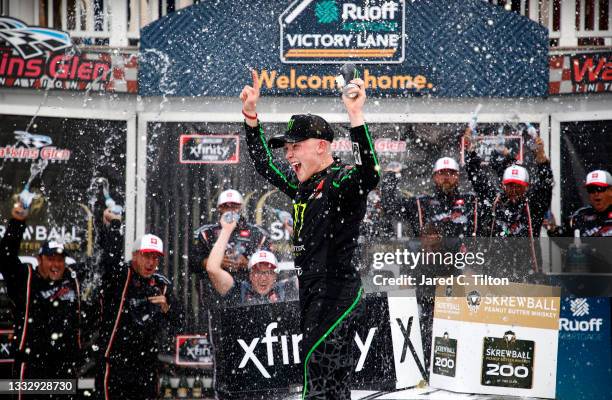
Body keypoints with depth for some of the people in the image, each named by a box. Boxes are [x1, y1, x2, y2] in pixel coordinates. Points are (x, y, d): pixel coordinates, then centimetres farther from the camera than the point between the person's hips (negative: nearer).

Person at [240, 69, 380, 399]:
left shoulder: (342, 181, -11)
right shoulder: (302, 185, 15)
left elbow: (369, 175, -33)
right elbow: (264, 165, 30)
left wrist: (356, 116, -38)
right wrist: (250, 114, 25)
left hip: (337, 294, -9)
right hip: (313, 295, 9)